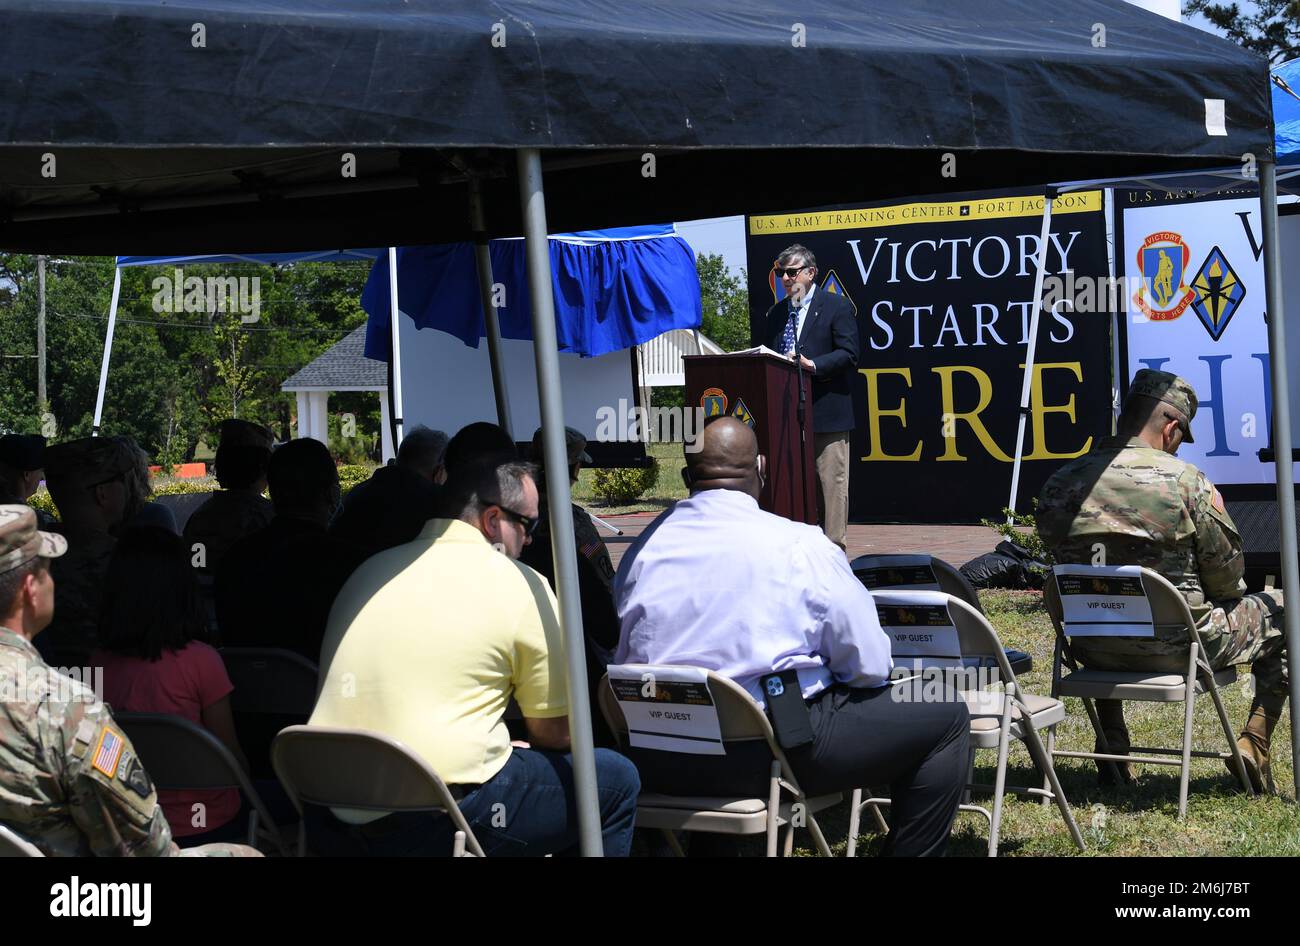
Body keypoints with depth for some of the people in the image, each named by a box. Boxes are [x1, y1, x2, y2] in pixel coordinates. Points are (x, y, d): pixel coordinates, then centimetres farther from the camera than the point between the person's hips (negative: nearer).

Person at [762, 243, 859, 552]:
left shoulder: (837, 306, -1)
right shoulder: (776, 313, 18)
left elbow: (848, 354, -9)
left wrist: (812, 365, -21)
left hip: (826, 410, -6)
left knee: (831, 481, -4)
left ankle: (833, 547, -1)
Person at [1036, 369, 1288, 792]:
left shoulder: (1060, 485, -2)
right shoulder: (1187, 481, -15)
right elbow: (1227, 575, -5)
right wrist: (1219, 600, 18)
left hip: (1093, 651, 5)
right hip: (1176, 649, -5)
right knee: (1282, 611, 18)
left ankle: (1111, 749, 36)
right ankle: (1254, 746, 15)